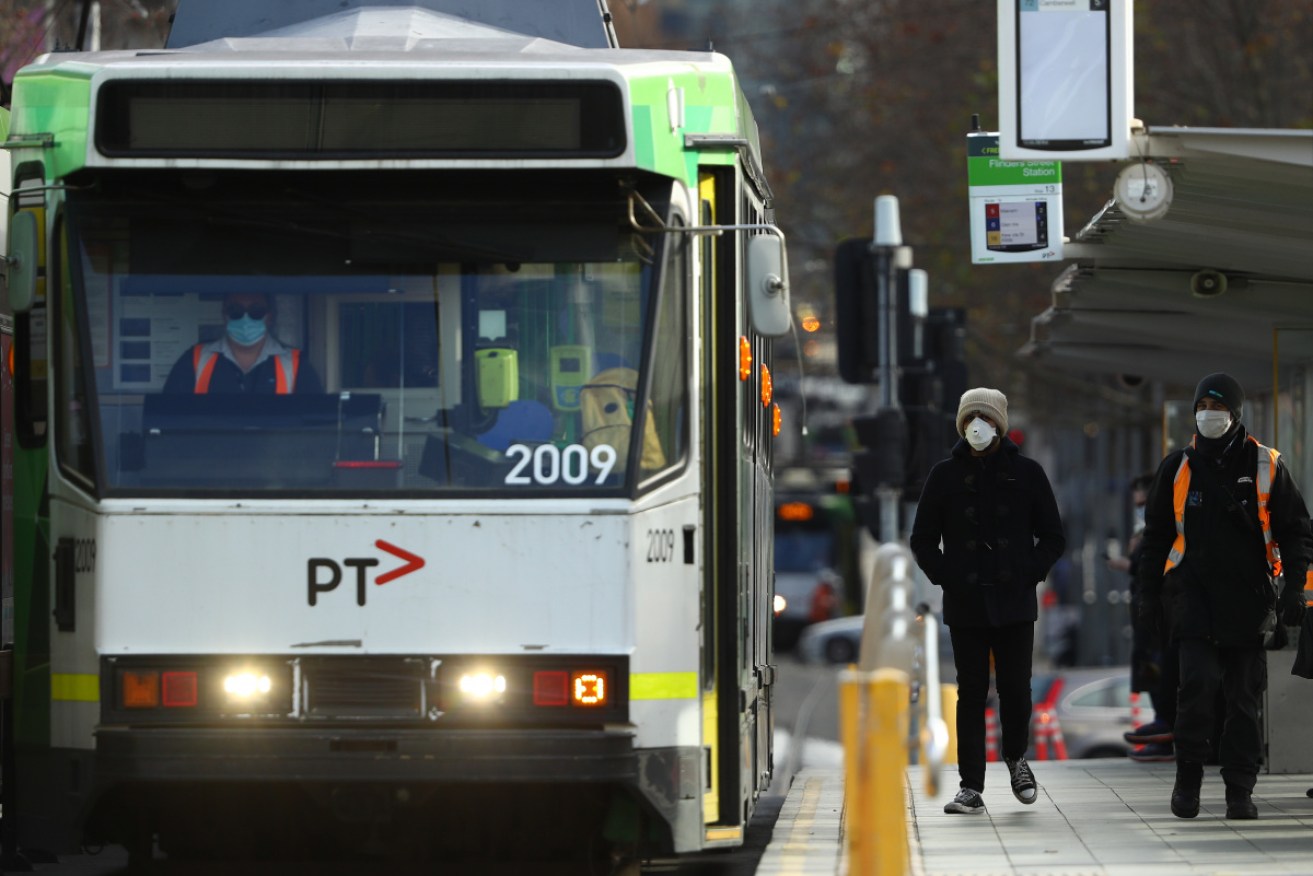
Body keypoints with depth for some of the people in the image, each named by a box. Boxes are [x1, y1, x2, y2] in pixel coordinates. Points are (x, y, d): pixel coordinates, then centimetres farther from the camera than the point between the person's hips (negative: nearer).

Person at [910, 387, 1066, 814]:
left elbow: (1053, 537, 10)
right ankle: (971, 786, 1)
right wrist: (946, 578, -2)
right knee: (971, 693, -1)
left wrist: (1030, 573, -3)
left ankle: (1016, 756, 27)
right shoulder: (946, 475, 6)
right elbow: (923, 540, 10)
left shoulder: (1026, 473, 5)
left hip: (1015, 603, 0)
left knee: (1015, 687, -1)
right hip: (966, 605, 0)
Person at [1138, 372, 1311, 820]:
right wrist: (1149, 594, 11)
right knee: (1199, 681, -15)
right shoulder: (1178, 467, 8)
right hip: (1193, 594, 0)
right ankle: (1188, 777, -1)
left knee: (1245, 696, 2)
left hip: (1247, 597, 0)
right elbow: (1156, 535, 15)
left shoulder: (1266, 467, 4)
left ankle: (1240, 790, 9)